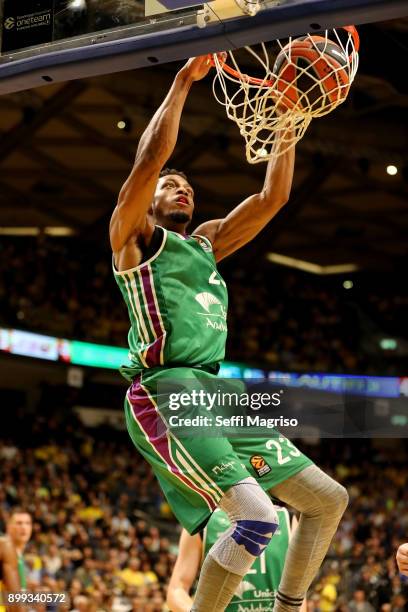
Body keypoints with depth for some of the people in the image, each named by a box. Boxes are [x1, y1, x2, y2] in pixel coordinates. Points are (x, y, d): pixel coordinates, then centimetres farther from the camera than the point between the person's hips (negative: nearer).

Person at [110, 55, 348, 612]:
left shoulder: (206, 243, 27)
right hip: (165, 393, -8)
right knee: (257, 517, -26)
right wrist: (185, 80, -6)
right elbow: (152, 156, -9)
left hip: (217, 395, 9)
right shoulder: (134, 236, 7)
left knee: (329, 500, 9)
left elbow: (273, 197, 23)